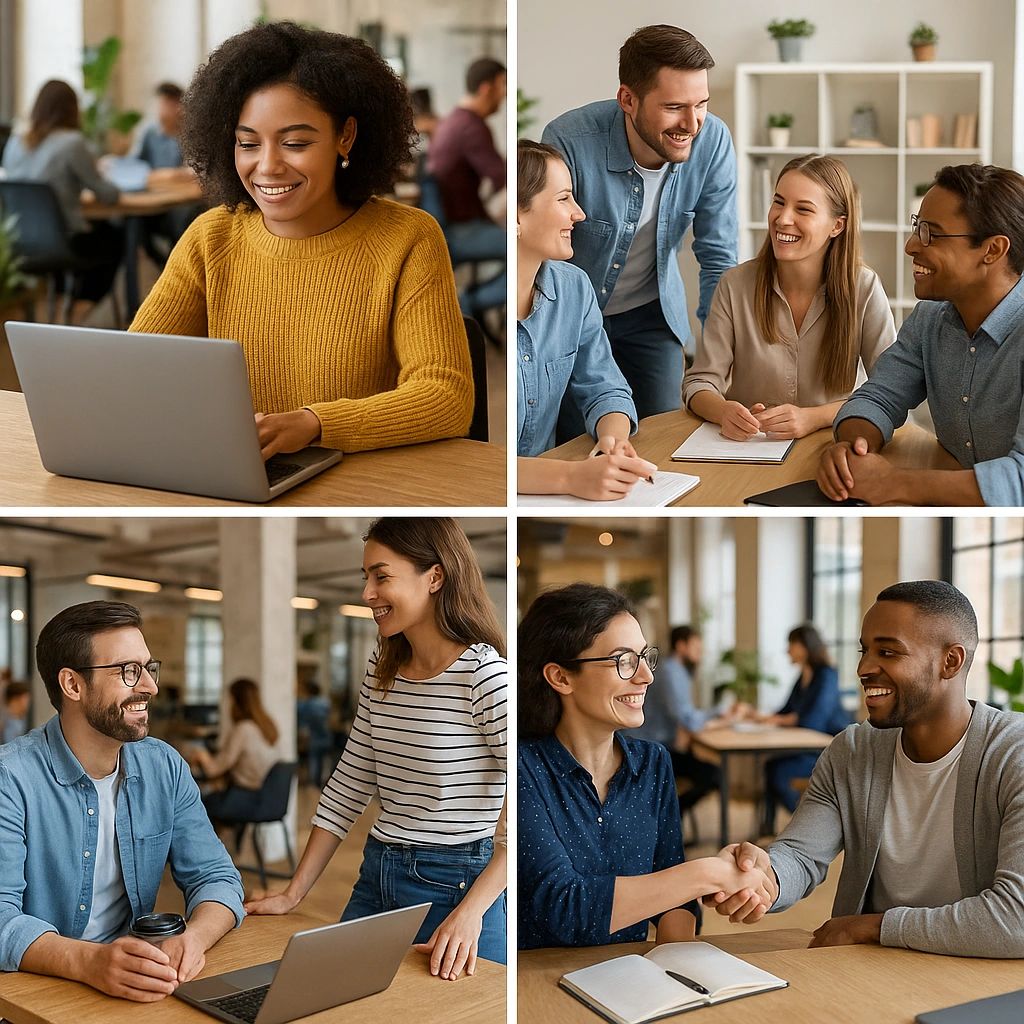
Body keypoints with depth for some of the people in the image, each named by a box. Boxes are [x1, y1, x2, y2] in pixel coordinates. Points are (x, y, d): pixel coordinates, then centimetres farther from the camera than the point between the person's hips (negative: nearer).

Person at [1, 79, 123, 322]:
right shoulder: (72, 142, -17)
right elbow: (106, 194, -10)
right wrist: (115, 190, 14)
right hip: (62, 242, -6)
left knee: (98, 230, 32)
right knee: (114, 238, 26)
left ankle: (76, 307, 35)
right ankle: (81, 311, 27)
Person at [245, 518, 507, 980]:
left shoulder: (484, 674, -17)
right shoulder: (381, 670, 8)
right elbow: (348, 785, 13)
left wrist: (470, 912, -27)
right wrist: (292, 894, 8)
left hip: (457, 887, -7)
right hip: (376, 879, 7)